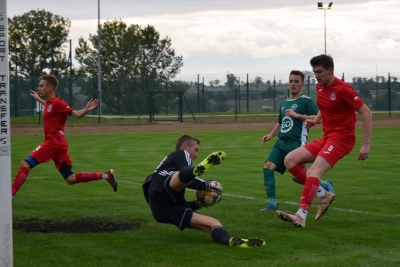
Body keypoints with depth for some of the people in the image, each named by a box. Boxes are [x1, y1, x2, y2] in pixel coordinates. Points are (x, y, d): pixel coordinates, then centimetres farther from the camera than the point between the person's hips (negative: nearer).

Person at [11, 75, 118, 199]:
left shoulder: (57, 103, -11)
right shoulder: (50, 102, 15)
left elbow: (76, 114, -18)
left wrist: (86, 110, -38)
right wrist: (38, 99, 54)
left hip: (54, 143, -10)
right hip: (59, 144, 10)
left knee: (25, 164, -9)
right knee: (71, 179, 7)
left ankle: (10, 194, -8)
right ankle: (106, 175, 7)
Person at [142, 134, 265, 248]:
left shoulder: (171, 161, 43)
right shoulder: (181, 154, 19)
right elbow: (188, 180, -1)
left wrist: (199, 203, 28)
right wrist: (208, 184, 9)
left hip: (169, 209, 8)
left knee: (212, 222, -4)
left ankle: (232, 241, -33)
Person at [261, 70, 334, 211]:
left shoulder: (307, 101, -3)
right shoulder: (284, 103, 20)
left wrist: (297, 115, -18)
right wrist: (271, 134, 16)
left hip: (297, 144, -7)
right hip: (281, 142, 7)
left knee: (297, 176, -10)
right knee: (268, 167, -10)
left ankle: (325, 185, 16)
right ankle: (272, 203, -5)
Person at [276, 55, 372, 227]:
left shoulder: (342, 89, -15)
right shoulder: (320, 88, 9)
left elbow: (366, 113, -15)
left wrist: (366, 144, -19)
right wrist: (315, 121, 11)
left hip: (342, 137, -9)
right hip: (326, 137, 9)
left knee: (313, 172, -26)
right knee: (290, 160, -1)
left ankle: (301, 216, -31)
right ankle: (323, 194, 4)